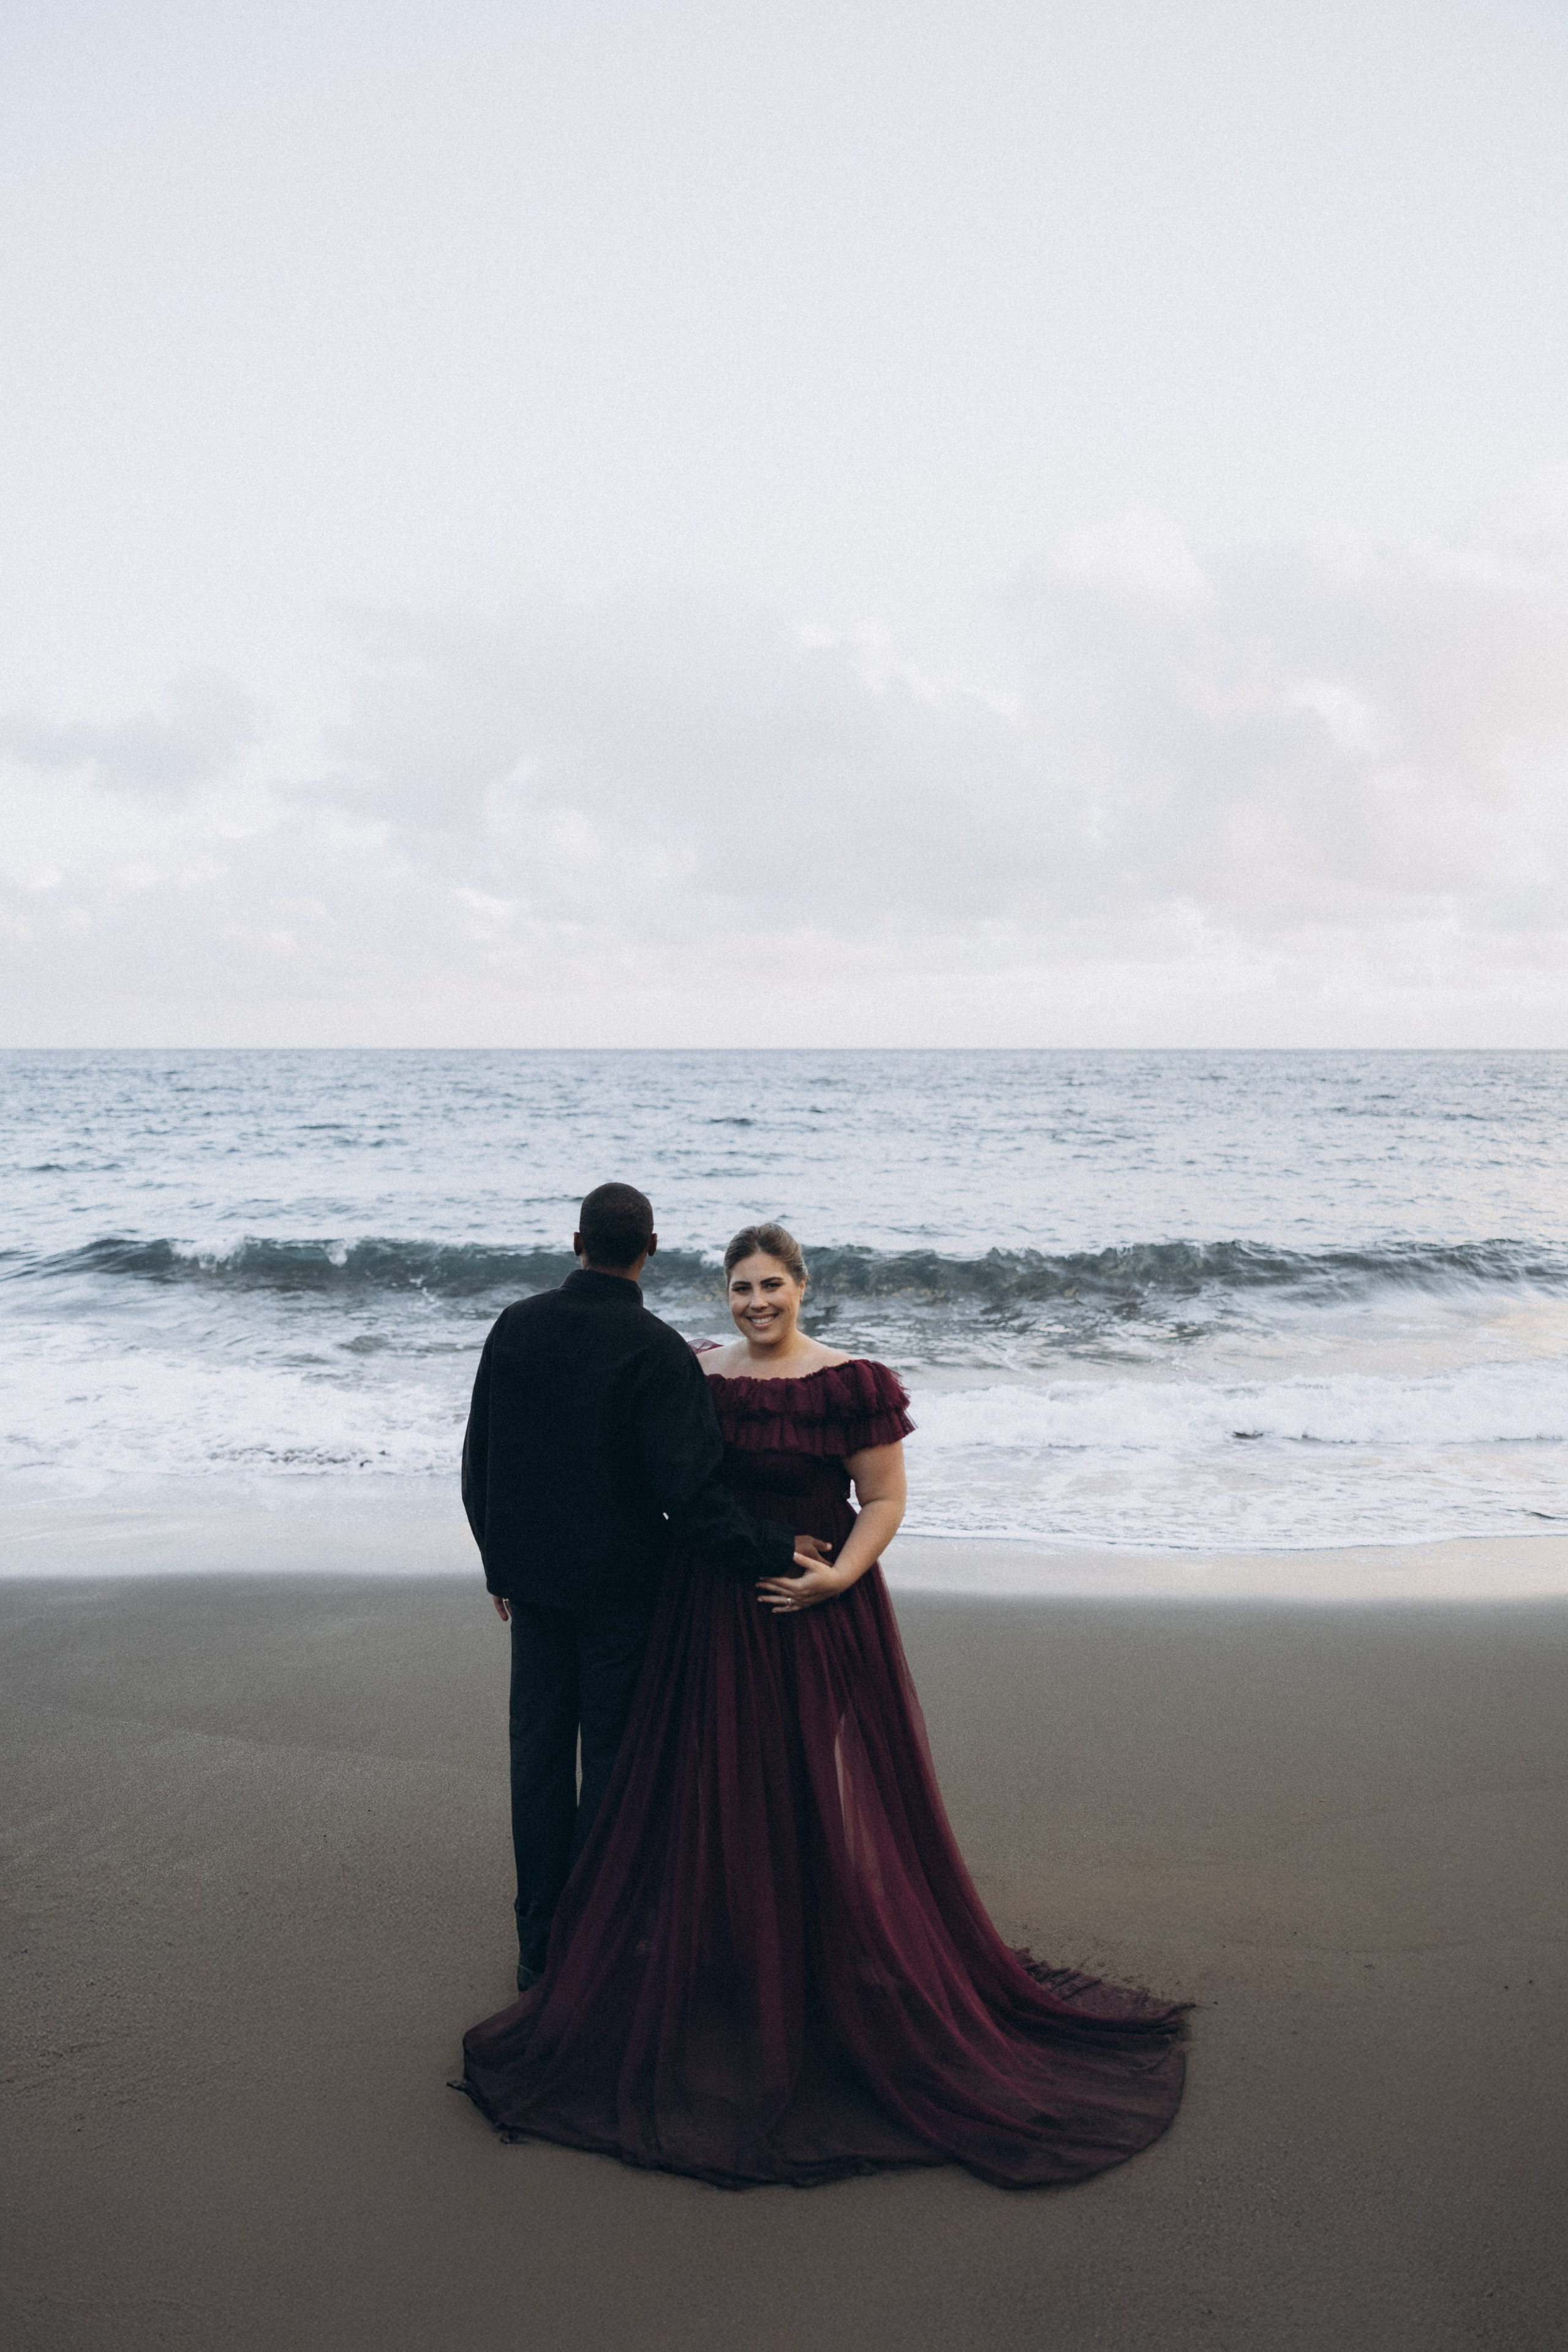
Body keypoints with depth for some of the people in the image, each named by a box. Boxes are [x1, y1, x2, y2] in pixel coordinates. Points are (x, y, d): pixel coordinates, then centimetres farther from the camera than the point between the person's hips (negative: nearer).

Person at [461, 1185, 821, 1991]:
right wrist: (771, 1548, -12)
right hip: (620, 1585, -4)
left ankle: (539, 1940, 24)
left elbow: (479, 1458, 6)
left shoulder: (516, 1326, -1)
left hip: (532, 1580, 5)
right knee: (612, 1758, 8)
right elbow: (687, 1491, -22)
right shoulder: (658, 1350, -17)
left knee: (539, 1751, 13)